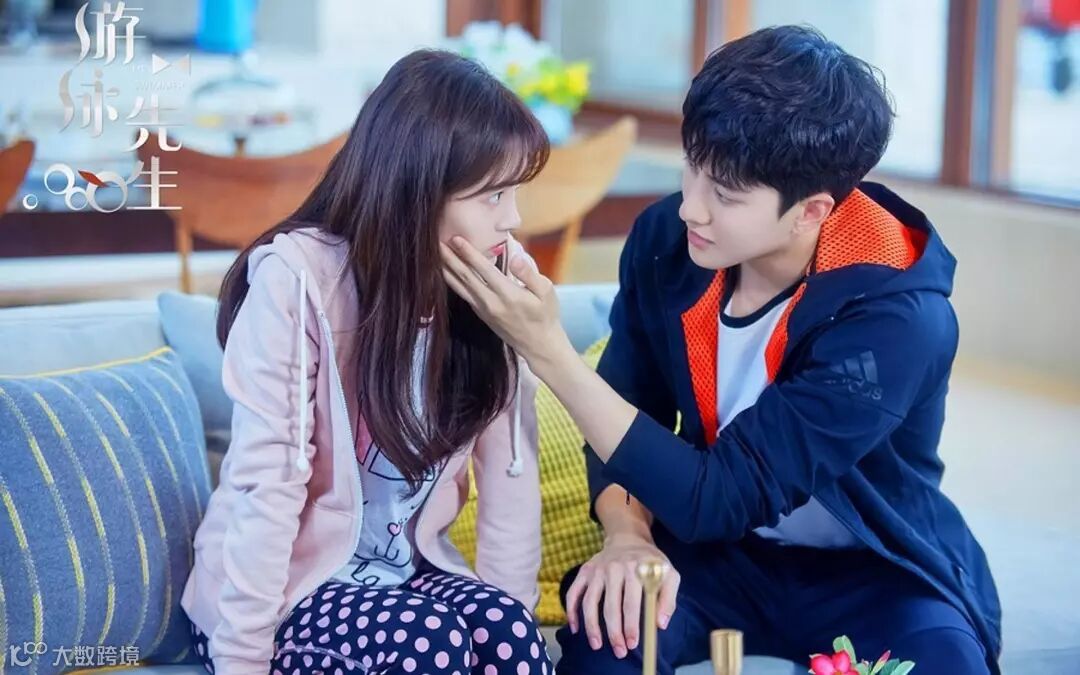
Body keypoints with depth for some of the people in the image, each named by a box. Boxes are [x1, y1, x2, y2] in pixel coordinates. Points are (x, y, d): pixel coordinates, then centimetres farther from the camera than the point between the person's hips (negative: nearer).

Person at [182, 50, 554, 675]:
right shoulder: (296, 278, -22)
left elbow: (510, 469, -6)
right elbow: (267, 485, -22)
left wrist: (512, 616, -10)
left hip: (410, 572, 4)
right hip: (284, 592, -4)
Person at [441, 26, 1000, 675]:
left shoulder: (897, 317, -29)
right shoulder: (666, 239, -13)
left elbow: (719, 498, -31)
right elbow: (630, 411, 1)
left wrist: (549, 350, -35)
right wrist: (627, 537, -21)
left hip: (874, 570, -2)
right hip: (721, 548, 3)